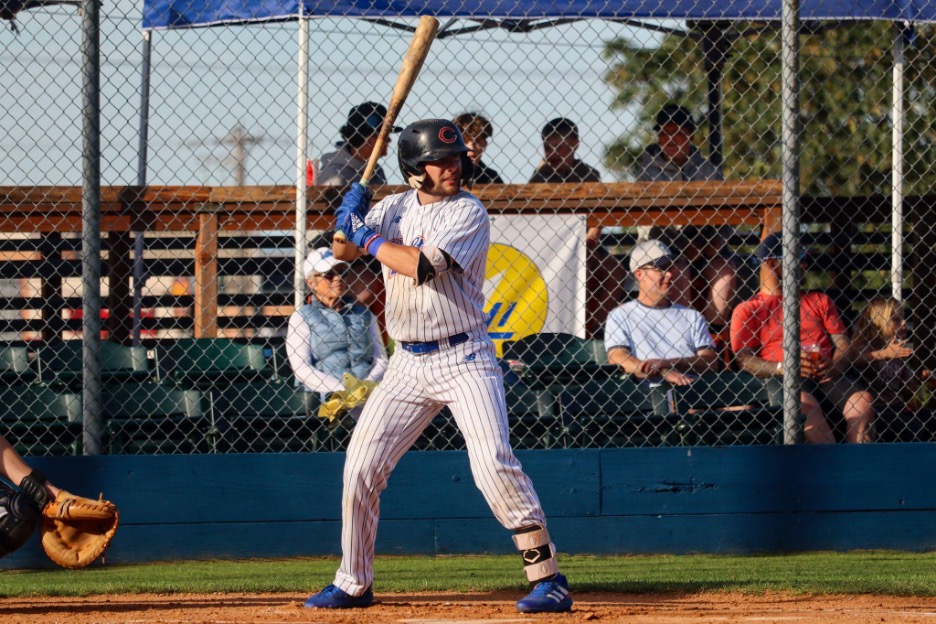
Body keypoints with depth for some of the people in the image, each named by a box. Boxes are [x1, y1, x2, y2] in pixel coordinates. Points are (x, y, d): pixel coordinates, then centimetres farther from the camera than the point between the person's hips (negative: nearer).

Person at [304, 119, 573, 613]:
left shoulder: (468, 212, -10)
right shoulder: (396, 208, 9)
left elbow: (423, 265, -23)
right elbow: (342, 251, 13)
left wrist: (369, 237, -11)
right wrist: (350, 218, -7)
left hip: (464, 359, -6)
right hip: (408, 363, 6)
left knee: (494, 464, -18)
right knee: (361, 466, 4)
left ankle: (547, 578, -13)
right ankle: (353, 584, 19)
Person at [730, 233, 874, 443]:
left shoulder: (819, 300, 27)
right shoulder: (747, 310, 15)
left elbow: (843, 343, 17)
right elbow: (744, 359, 2)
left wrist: (835, 366, -7)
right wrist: (781, 367, -16)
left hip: (827, 376, 4)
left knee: (862, 400, -27)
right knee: (806, 403, -37)